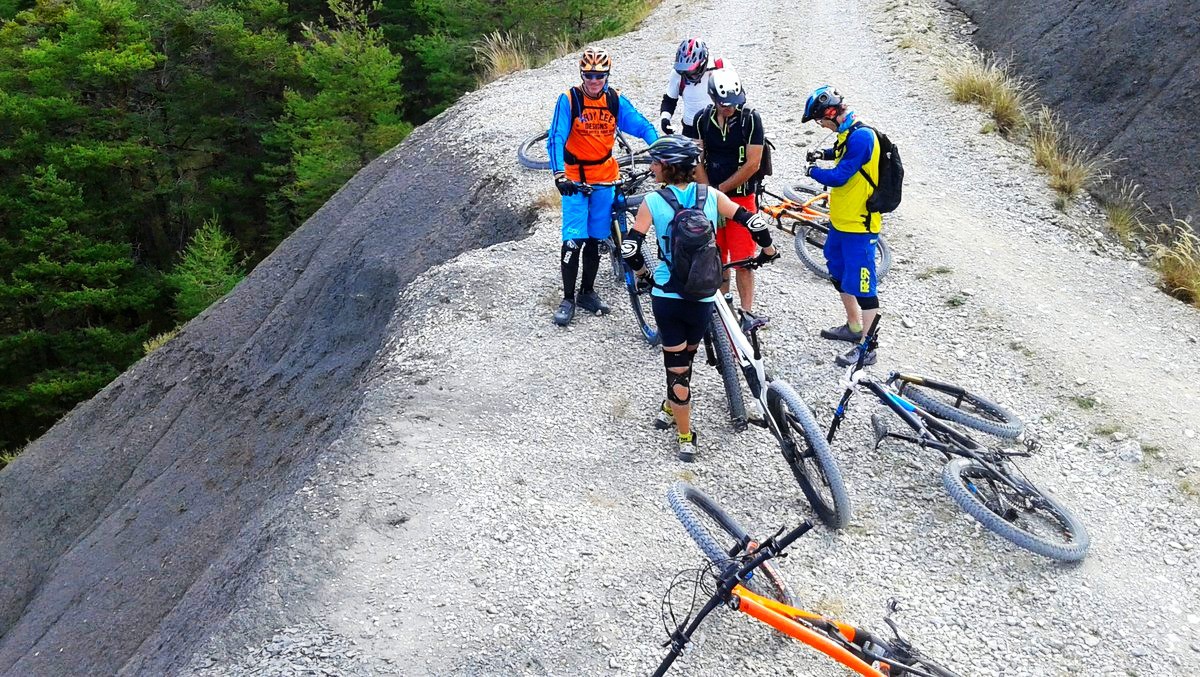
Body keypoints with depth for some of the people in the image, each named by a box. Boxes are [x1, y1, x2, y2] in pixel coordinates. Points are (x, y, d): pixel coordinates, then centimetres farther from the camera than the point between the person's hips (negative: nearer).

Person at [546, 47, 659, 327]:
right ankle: (568, 299, 6)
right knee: (573, 240, -7)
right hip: (574, 178, -3)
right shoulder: (569, 99, -13)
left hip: (604, 178, 4)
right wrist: (559, 175, -33)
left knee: (595, 239, 12)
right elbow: (556, 138, -20)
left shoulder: (615, 100, -2)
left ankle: (587, 292, 27)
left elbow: (642, 126, -5)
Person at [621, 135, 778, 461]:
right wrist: (768, 251, 15)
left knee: (676, 364, 9)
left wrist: (643, 275, 8)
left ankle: (685, 439, 16)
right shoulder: (711, 196, -2)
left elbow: (630, 248, -11)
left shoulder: (653, 201, -7)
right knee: (686, 358, 25)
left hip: (665, 295, -2)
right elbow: (756, 222, -4)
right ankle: (671, 408, 46)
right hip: (701, 297, 2)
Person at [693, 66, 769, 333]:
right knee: (717, 255, 10)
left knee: (742, 260, -5)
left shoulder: (750, 119, -8)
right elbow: (698, 161, 2)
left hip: (741, 197, -3)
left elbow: (752, 164, -12)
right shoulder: (702, 120, 1)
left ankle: (747, 313, 1)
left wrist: (720, 189, -10)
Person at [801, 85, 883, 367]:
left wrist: (812, 171, -8)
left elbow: (839, 176, -26)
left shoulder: (861, 136, -23)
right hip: (841, 220, 11)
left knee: (861, 285, -6)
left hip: (859, 224, -11)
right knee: (839, 272, 24)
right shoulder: (849, 131, 7)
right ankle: (854, 327, 40)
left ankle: (867, 348, 2)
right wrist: (823, 154, 11)